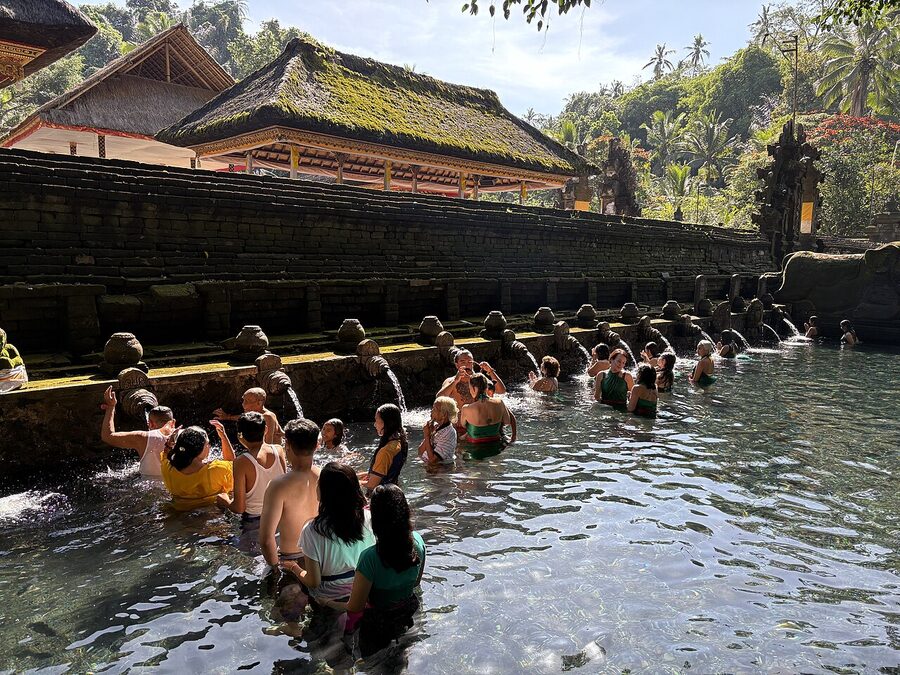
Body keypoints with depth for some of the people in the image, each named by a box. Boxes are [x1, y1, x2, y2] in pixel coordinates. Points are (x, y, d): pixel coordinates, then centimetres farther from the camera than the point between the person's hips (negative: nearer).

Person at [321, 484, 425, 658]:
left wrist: (327, 602, -5)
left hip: (379, 620, -5)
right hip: (410, 609, 6)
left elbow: (355, 607, -21)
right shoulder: (418, 541, -18)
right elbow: (416, 582, 1)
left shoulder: (370, 557, -34)